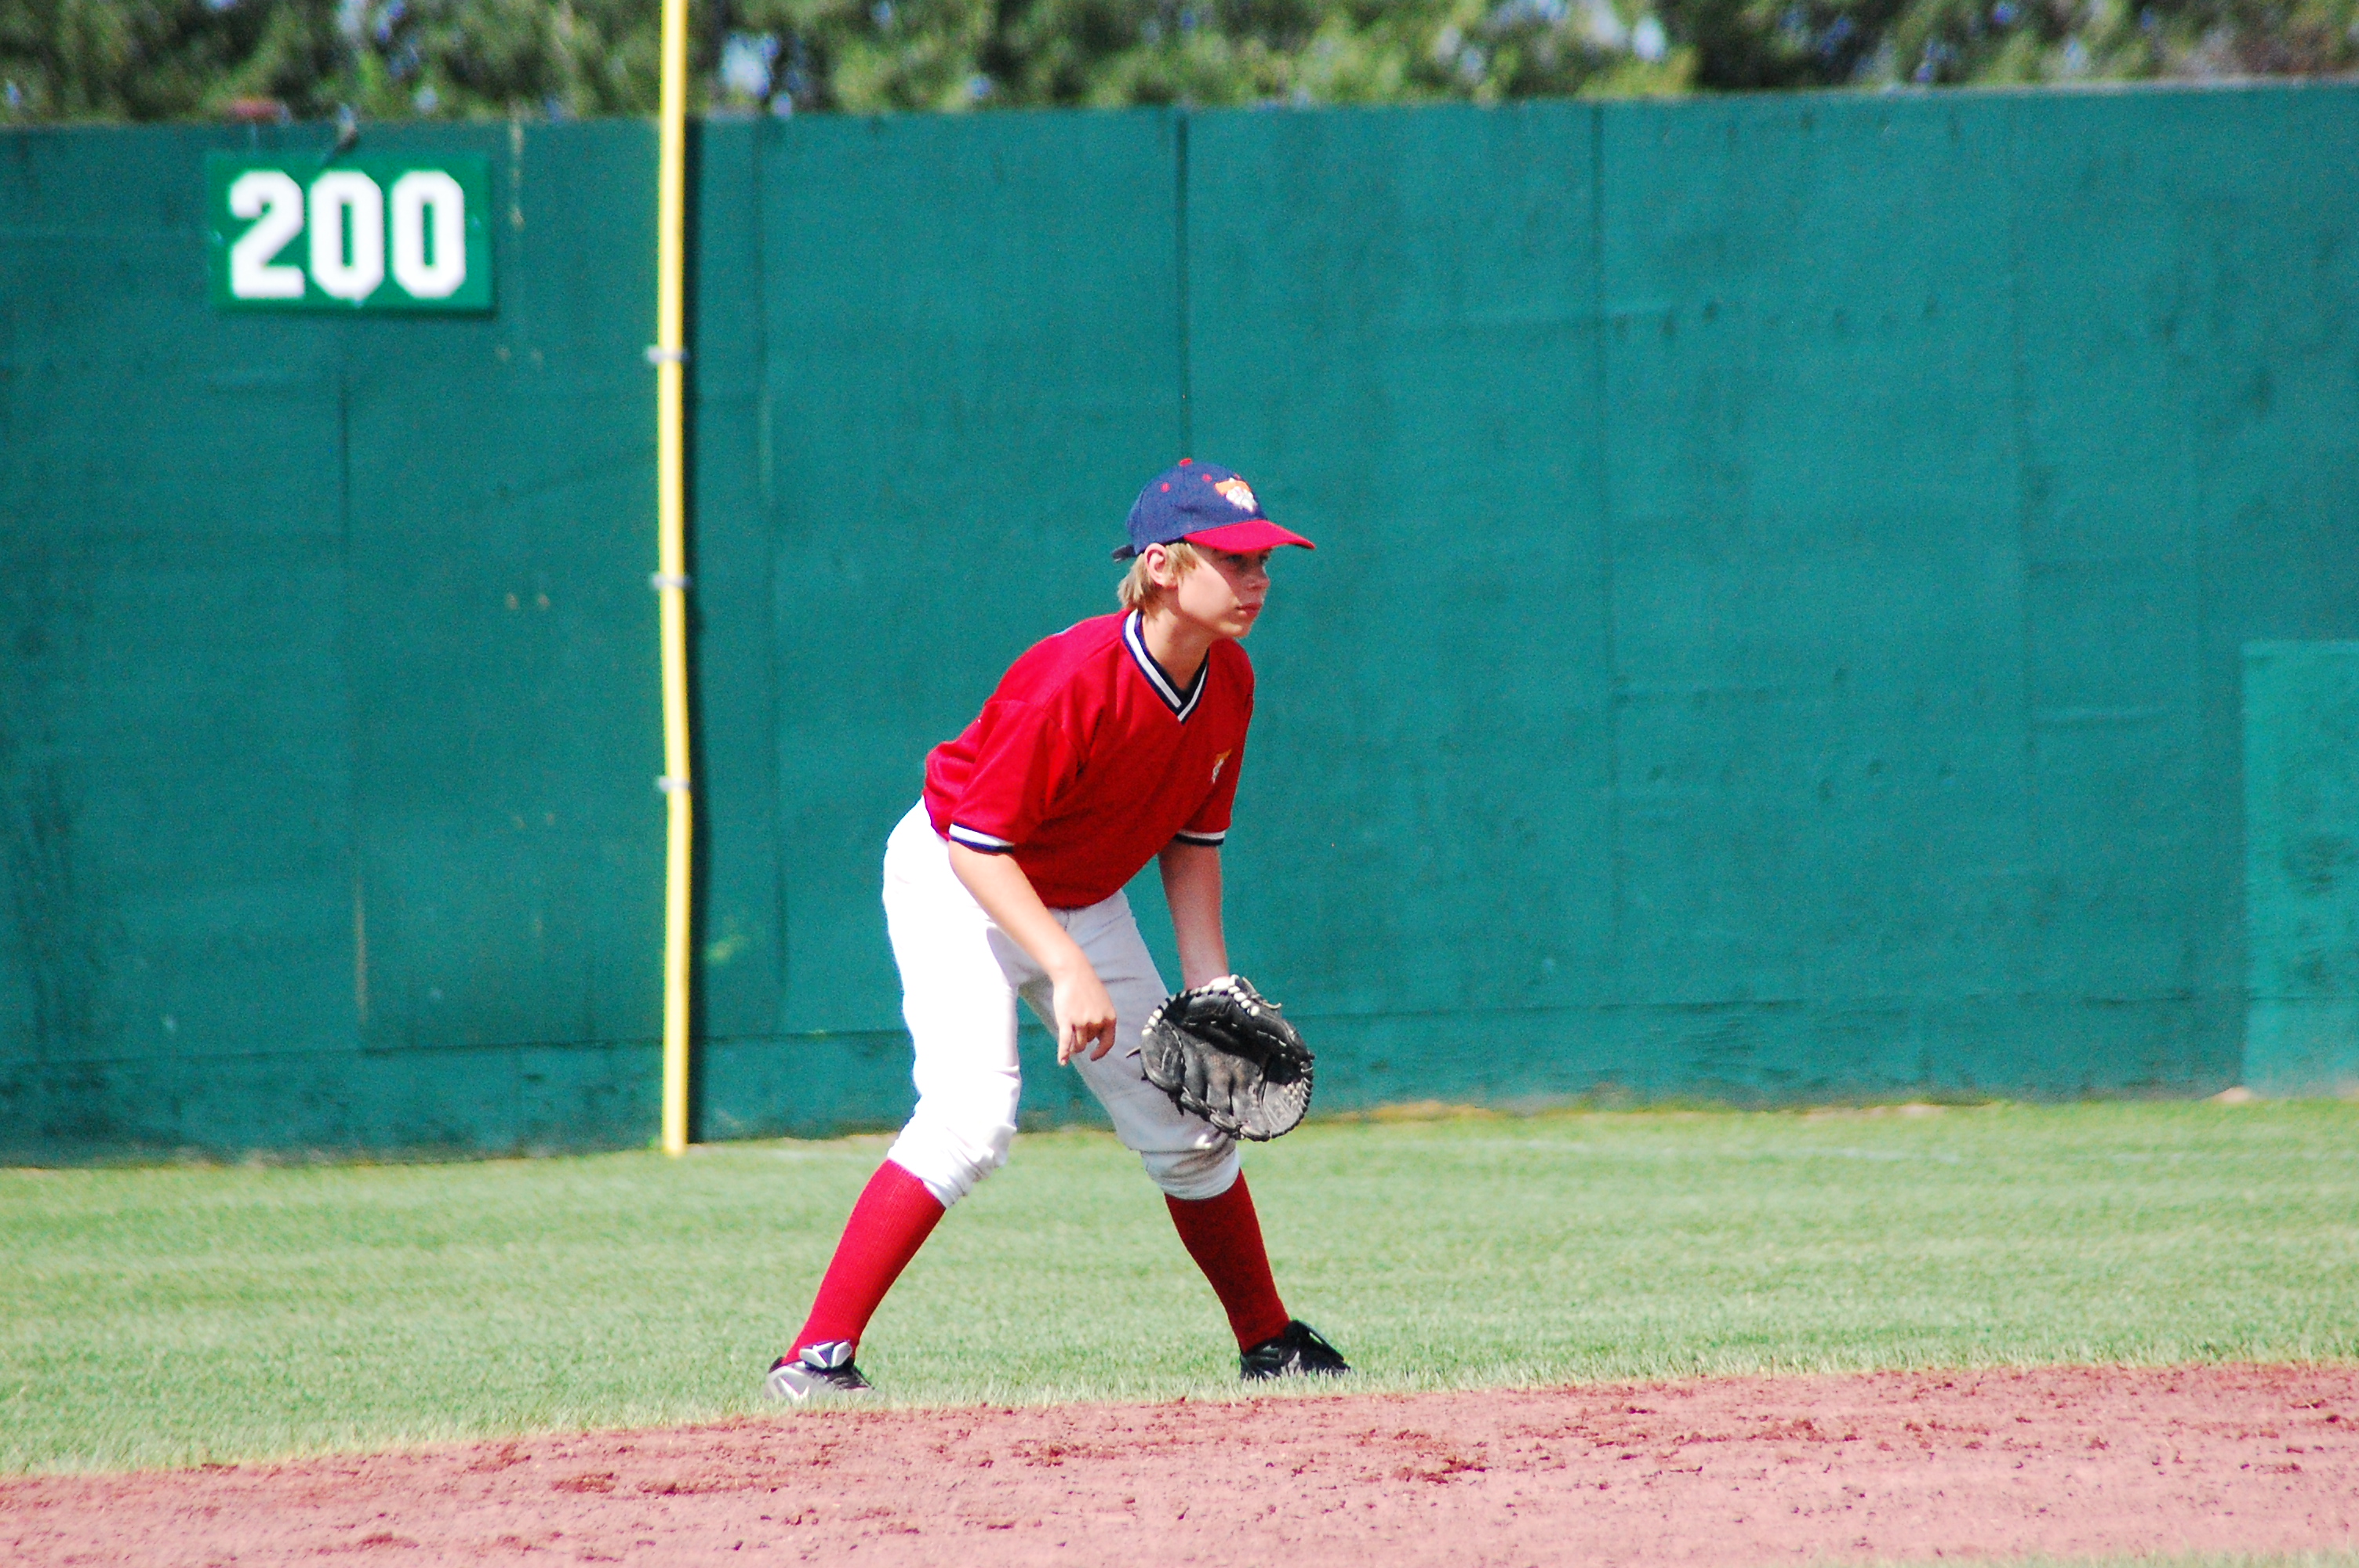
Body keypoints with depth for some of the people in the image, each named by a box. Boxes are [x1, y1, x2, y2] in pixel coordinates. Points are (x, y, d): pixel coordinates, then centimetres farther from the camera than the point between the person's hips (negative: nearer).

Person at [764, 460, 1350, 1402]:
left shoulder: (1227, 682, -9)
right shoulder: (1075, 682, -33)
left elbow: (1193, 839, 5)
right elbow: (979, 841, -31)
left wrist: (1211, 987, -2)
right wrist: (1068, 970, -38)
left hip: (1081, 902, 8)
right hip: (956, 883, -8)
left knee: (1186, 1126, 11)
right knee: (972, 1112, -26)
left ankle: (1268, 1343, 32)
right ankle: (816, 1358, -28)